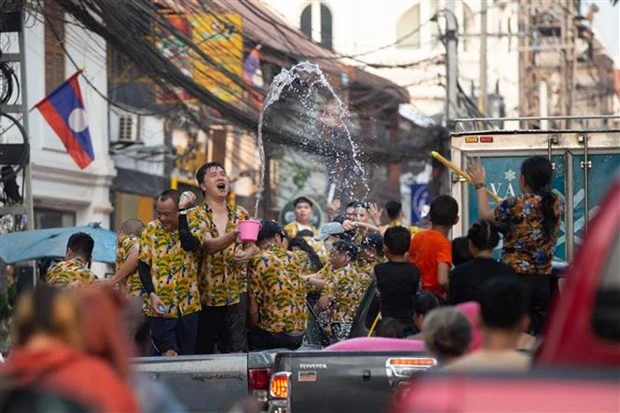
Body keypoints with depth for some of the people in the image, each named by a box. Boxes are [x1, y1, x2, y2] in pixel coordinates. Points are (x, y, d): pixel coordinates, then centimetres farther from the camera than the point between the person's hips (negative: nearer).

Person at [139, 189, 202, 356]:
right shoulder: (151, 230, 3)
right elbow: (143, 266, 3)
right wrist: (152, 294, -7)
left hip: (189, 306, 1)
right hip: (160, 306, 0)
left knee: (188, 357, 4)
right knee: (169, 354, -9)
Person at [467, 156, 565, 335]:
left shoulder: (515, 205, -13)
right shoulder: (557, 203, 1)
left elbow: (485, 215, 5)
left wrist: (480, 185, 18)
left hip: (516, 278, -5)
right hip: (545, 279, 5)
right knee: (538, 332, 8)